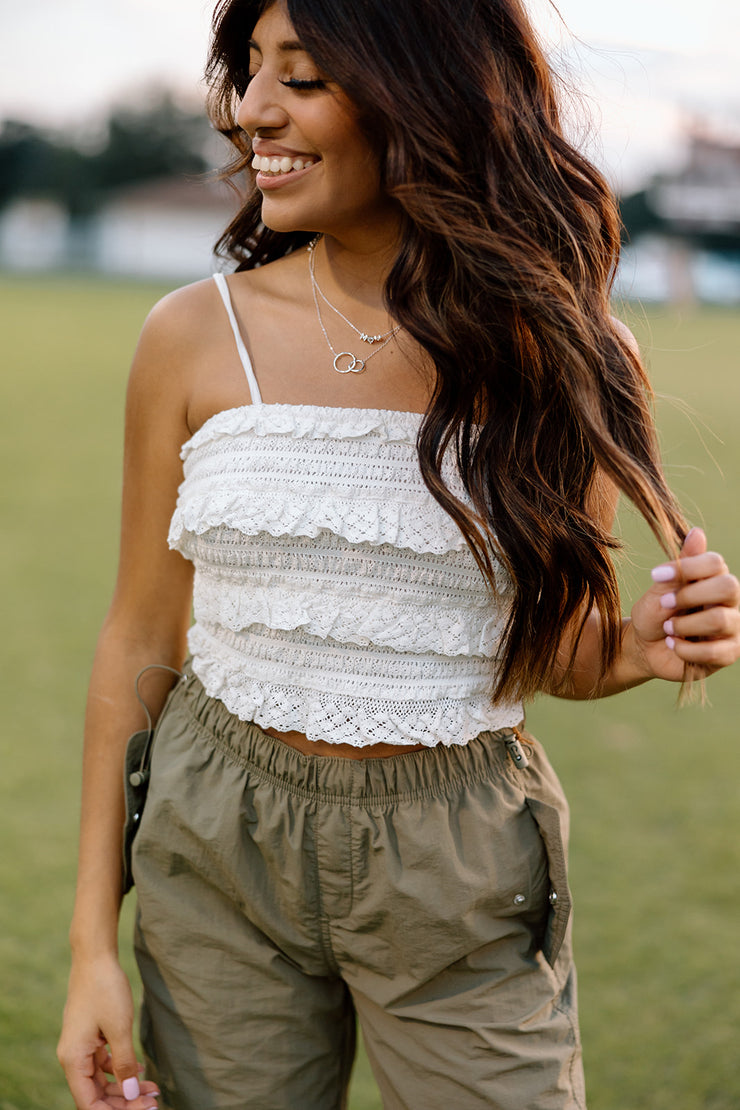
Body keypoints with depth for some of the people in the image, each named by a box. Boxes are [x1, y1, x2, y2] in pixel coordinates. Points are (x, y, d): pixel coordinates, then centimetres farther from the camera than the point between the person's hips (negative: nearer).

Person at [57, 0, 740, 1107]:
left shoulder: (563, 353, -5)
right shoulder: (197, 336, -5)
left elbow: (555, 650, 7)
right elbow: (139, 644, 1)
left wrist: (644, 647, -17)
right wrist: (95, 941, 0)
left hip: (465, 887, 0)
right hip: (221, 851, 1)